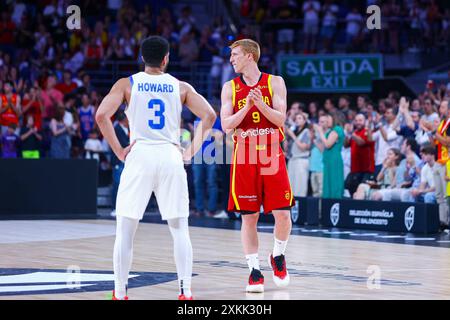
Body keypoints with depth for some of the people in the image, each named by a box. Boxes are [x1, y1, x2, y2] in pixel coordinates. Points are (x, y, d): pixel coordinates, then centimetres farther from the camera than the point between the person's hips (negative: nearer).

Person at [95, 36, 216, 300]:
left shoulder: (127, 84, 4)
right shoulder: (181, 87, 9)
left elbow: (102, 115, -8)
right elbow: (209, 116, 0)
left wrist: (119, 151, -2)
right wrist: (193, 150, 5)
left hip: (139, 156, -1)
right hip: (171, 156, 1)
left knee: (125, 229, 6)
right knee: (180, 229, 9)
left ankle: (120, 293, 4)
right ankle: (186, 292, 2)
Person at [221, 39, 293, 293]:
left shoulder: (275, 82, 3)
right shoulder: (230, 88, 7)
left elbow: (280, 119, -5)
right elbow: (226, 125, -2)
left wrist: (261, 104, -20)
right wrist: (247, 106, -16)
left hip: (272, 157, -1)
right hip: (244, 158, 1)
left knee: (282, 214, -5)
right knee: (249, 217, -1)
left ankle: (278, 256, 21)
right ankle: (255, 270, 6)